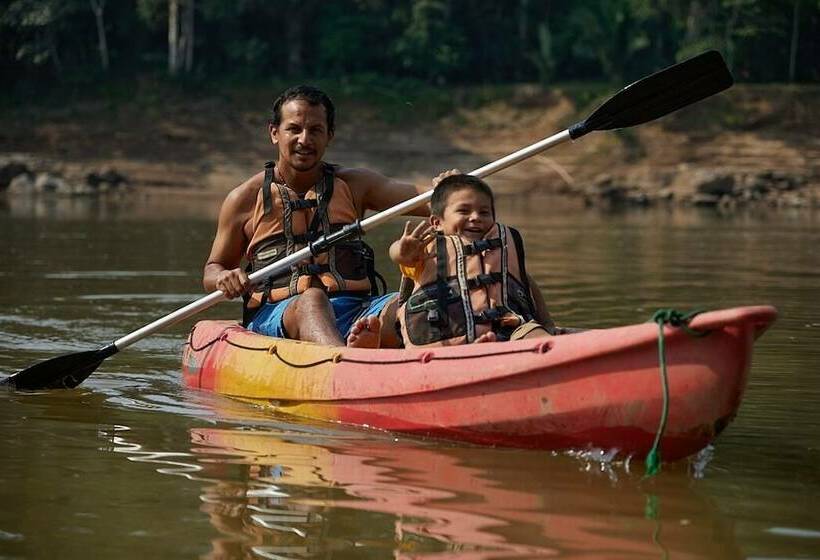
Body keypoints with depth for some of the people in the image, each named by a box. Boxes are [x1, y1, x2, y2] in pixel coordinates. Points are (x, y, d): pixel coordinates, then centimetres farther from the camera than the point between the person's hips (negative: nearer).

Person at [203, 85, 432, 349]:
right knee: (311, 300, -38)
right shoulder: (246, 198, 12)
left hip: (355, 311, 3)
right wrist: (224, 278, -7)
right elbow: (211, 270, 19)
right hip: (276, 314, -3)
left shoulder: (353, 185, 17)